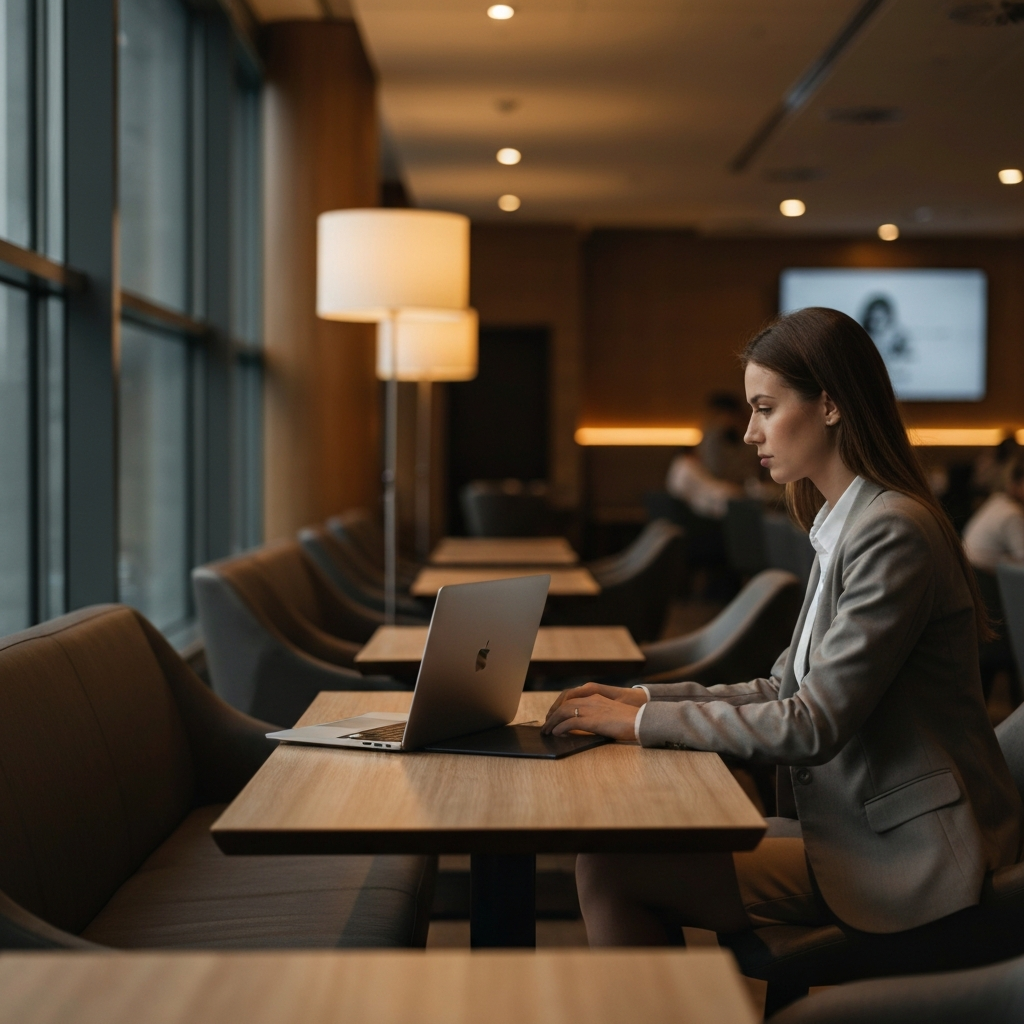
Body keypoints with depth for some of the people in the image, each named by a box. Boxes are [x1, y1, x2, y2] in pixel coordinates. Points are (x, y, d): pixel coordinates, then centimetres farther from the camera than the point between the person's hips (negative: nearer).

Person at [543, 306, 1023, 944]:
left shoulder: (894, 533, -19)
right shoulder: (843, 529, 13)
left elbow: (812, 725, -21)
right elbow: (788, 690, 15)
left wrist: (643, 720, -14)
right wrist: (642, 697, 6)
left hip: (906, 855, -9)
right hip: (858, 825, 9)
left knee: (610, 871, -16)